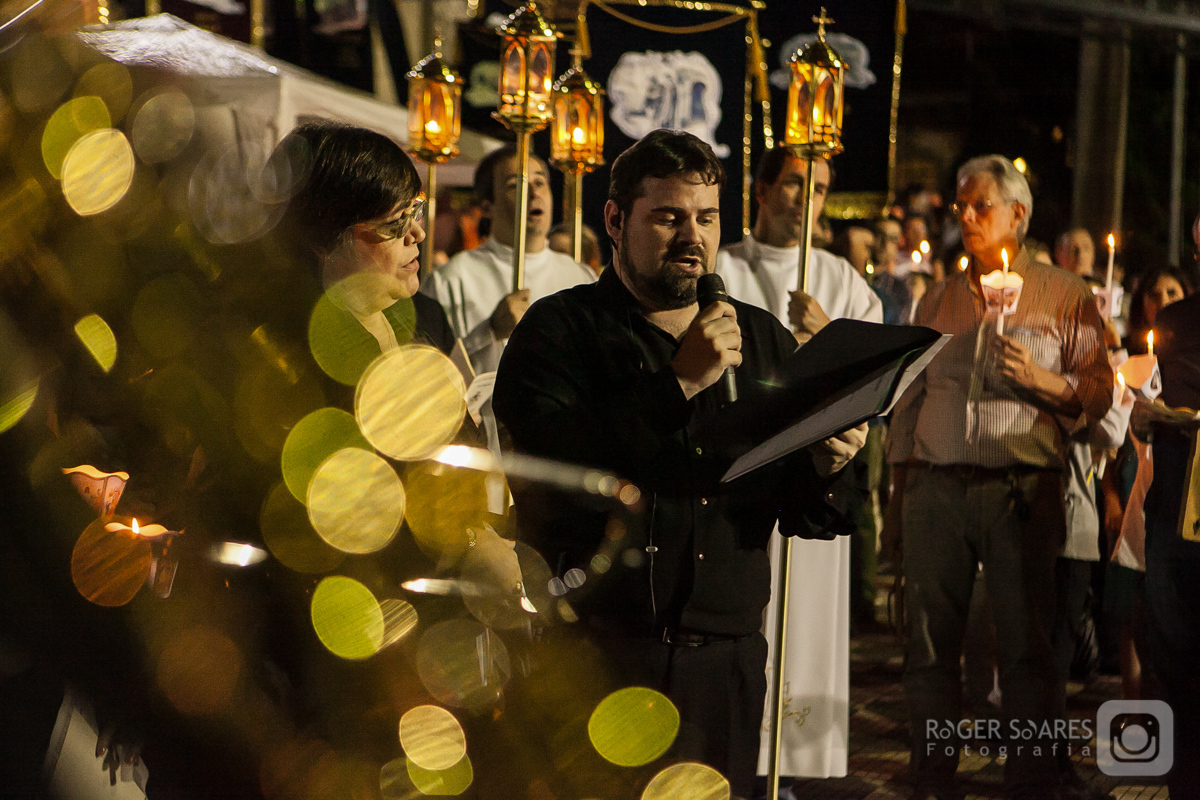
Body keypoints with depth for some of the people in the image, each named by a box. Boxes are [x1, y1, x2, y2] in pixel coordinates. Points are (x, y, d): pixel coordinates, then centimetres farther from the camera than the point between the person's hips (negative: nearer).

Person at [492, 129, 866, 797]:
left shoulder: (765, 341, 14)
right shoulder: (559, 331, 0)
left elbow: (800, 515, 14)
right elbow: (551, 470, -18)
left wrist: (825, 465, -9)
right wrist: (679, 383, -18)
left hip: (726, 661, 4)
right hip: (593, 655, -4)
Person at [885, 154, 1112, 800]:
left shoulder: (1063, 297, 7)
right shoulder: (937, 301, 18)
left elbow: (1099, 395, 3)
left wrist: (1042, 380, -14)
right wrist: (899, 490, 15)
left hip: (1021, 487, -3)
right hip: (936, 485, 4)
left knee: (1025, 645, -5)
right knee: (929, 643, 2)